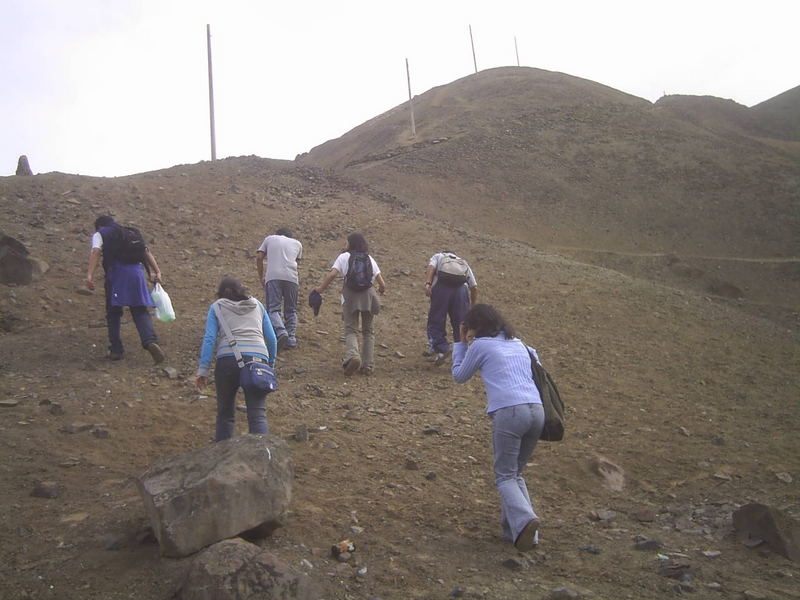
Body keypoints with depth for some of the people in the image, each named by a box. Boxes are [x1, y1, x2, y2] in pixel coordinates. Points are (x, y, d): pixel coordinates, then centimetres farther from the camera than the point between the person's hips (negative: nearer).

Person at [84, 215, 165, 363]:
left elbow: (96, 252, -4)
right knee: (140, 311, 3)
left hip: (116, 273, -3)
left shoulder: (100, 234, 15)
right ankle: (151, 341, -21)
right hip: (137, 271, 3)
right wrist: (157, 272, 10)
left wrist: (90, 275, -15)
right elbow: (146, 251, 16)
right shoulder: (131, 233, 28)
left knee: (113, 312, 8)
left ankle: (116, 349, 7)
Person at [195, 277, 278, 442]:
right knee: (258, 415, -4)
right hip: (258, 358, 1)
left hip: (228, 359, -1)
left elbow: (209, 338, 4)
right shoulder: (257, 305, 24)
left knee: (225, 413, 16)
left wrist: (202, 371, 0)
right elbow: (272, 339, 20)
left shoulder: (217, 306, 17)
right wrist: (271, 363, 31)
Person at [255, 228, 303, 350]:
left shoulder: (269, 238, 22)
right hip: (291, 278, 2)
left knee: (273, 308, -3)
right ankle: (291, 337, 3)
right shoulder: (297, 243, 26)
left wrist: (261, 277, 21)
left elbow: (259, 258, 14)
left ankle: (281, 332, -26)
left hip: (273, 277, -2)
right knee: (291, 309, 13)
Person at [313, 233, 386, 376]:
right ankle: (368, 365, 8)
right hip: (368, 295, 3)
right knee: (368, 330, 13)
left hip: (350, 296, -2)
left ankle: (352, 355, -29)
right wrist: (381, 289, 31)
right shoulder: (370, 259, 14)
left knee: (351, 330, -1)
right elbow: (382, 284, 9)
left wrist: (321, 288, 5)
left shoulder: (344, 257, 6)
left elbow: (332, 274, -8)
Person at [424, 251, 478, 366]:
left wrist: (427, 284, -9)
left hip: (441, 287, -2)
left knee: (436, 322, 7)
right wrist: (472, 307, 33)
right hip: (461, 288, 2)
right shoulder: (463, 262, 35)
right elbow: (474, 287, 25)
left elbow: (431, 267, 4)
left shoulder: (438, 256, 30)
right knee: (461, 325, 12)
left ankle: (441, 349, -6)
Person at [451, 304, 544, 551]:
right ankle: (518, 528, 9)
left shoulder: (481, 345, 8)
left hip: (509, 412, -6)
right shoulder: (517, 343, 24)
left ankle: (524, 520, -22)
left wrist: (461, 343, 28)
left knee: (505, 477, 2)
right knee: (516, 473, 19)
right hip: (537, 410, 6)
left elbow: (459, 376, 20)